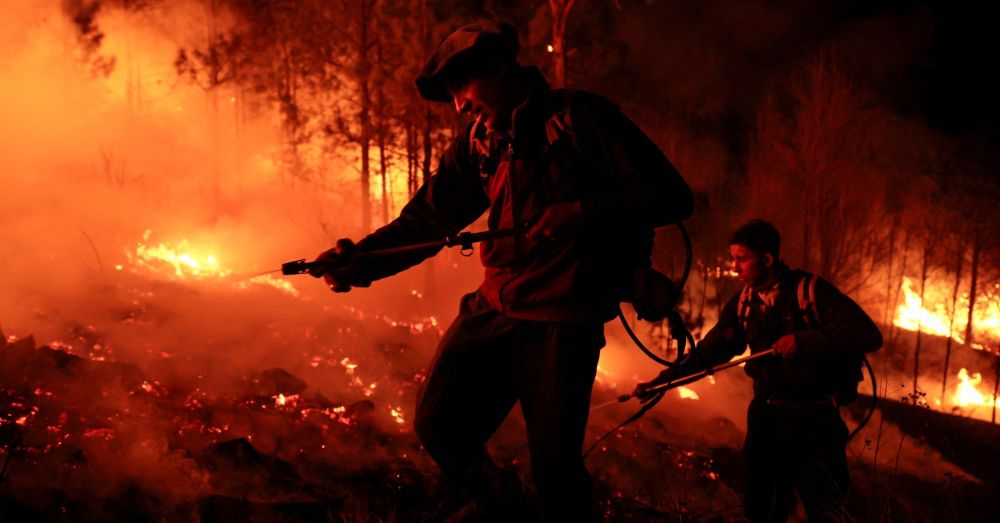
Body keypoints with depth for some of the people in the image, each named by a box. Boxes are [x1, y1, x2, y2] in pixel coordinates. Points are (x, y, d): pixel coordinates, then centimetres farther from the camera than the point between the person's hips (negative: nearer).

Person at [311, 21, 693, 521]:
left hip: (562, 321, -6)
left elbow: (671, 196, -10)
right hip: (494, 308, 6)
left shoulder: (580, 117, -7)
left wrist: (583, 212, -23)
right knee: (439, 424, 4)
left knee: (555, 467, -3)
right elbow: (426, 218, 4)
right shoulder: (478, 144, 11)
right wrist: (360, 260, -12)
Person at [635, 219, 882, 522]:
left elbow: (868, 335, -20)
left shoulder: (811, 290, -12)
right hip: (766, 415, 5)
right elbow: (708, 352, 8)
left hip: (814, 419, -5)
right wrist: (660, 382, 2)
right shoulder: (742, 304, 4)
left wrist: (802, 341, -25)